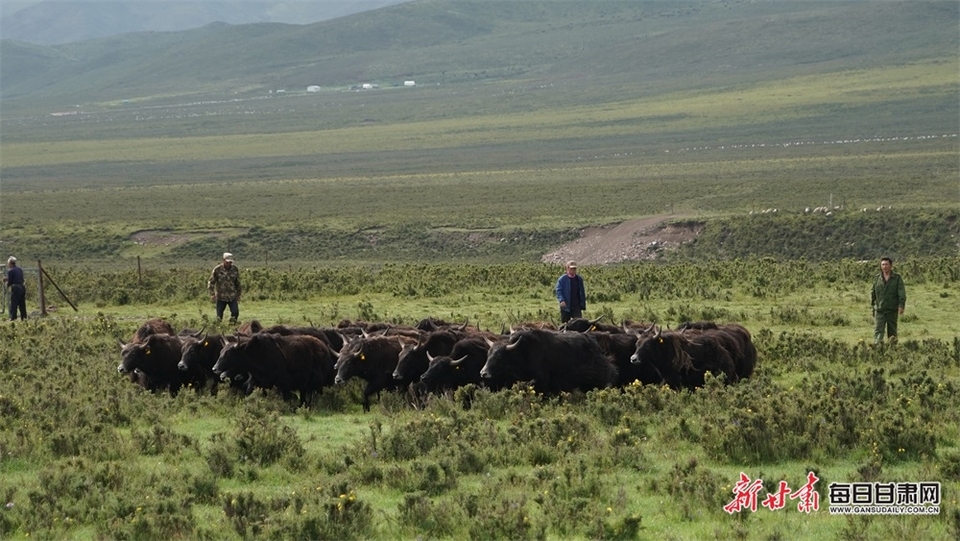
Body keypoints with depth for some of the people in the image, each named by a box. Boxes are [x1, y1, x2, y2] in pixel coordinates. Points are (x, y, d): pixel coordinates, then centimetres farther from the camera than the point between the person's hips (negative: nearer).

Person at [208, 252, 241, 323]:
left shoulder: (235, 269, 1)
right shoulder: (217, 269, -7)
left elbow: (238, 283, 12)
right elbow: (211, 282, -1)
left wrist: (238, 295, 14)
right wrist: (212, 294, -10)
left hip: (232, 297, 1)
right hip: (221, 297, -1)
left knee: (235, 313, -13)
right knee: (219, 315, 2)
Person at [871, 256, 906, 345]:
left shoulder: (897, 278, 0)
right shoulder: (877, 278, 7)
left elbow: (902, 293, -7)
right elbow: (873, 292, 15)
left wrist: (901, 305, -18)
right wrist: (872, 304, 11)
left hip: (892, 310, -1)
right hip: (879, 310, 1)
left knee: (892, 331, 8)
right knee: (878, 330, -12)